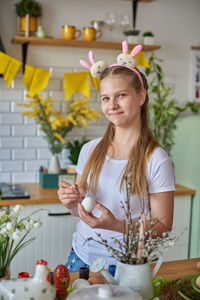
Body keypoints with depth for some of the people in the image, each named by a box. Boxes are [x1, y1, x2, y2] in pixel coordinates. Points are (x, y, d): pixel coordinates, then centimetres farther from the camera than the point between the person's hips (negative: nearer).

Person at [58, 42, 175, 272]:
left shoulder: (156, 160, -15)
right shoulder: (90, 150, 0)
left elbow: (163, 226, -12)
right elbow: (82, 210, 10)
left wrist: (116, 225, -26)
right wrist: (70, 201, -12)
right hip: (80, 257, 4)